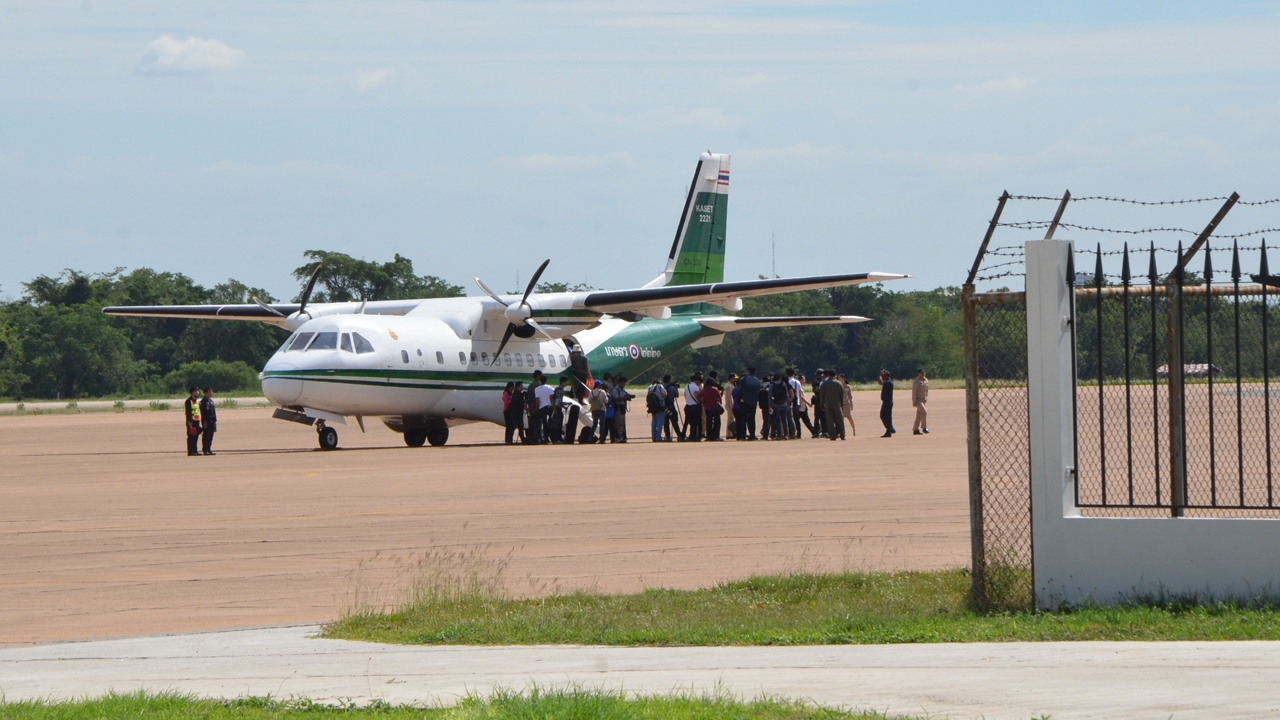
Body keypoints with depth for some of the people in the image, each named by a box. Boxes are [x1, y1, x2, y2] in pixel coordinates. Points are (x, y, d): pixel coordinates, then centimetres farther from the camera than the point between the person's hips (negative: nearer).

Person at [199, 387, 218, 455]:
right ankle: (205, 450, -2)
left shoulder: (211, 400, 16)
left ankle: (209, 449, 14)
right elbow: (202, 413, -13)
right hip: (206, 421, -8)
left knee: (210, 436, 9)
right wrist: (204, 422, -18)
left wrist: (215, 420, 14)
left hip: (212, 421, 8)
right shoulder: (203, 401, -8)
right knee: (206, 436, -4)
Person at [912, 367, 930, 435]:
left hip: (923, 400, 8)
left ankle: (915, 430, 12)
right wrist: (914, 401, -19)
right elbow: (914, 391, -15)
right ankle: (924, 428, -10)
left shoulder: (926, 380, 11)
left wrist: (926, 398, 7)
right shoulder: (916, 381, -12)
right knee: (924, 412, -19)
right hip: (918, 400, -8)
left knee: (919, 415, 8)